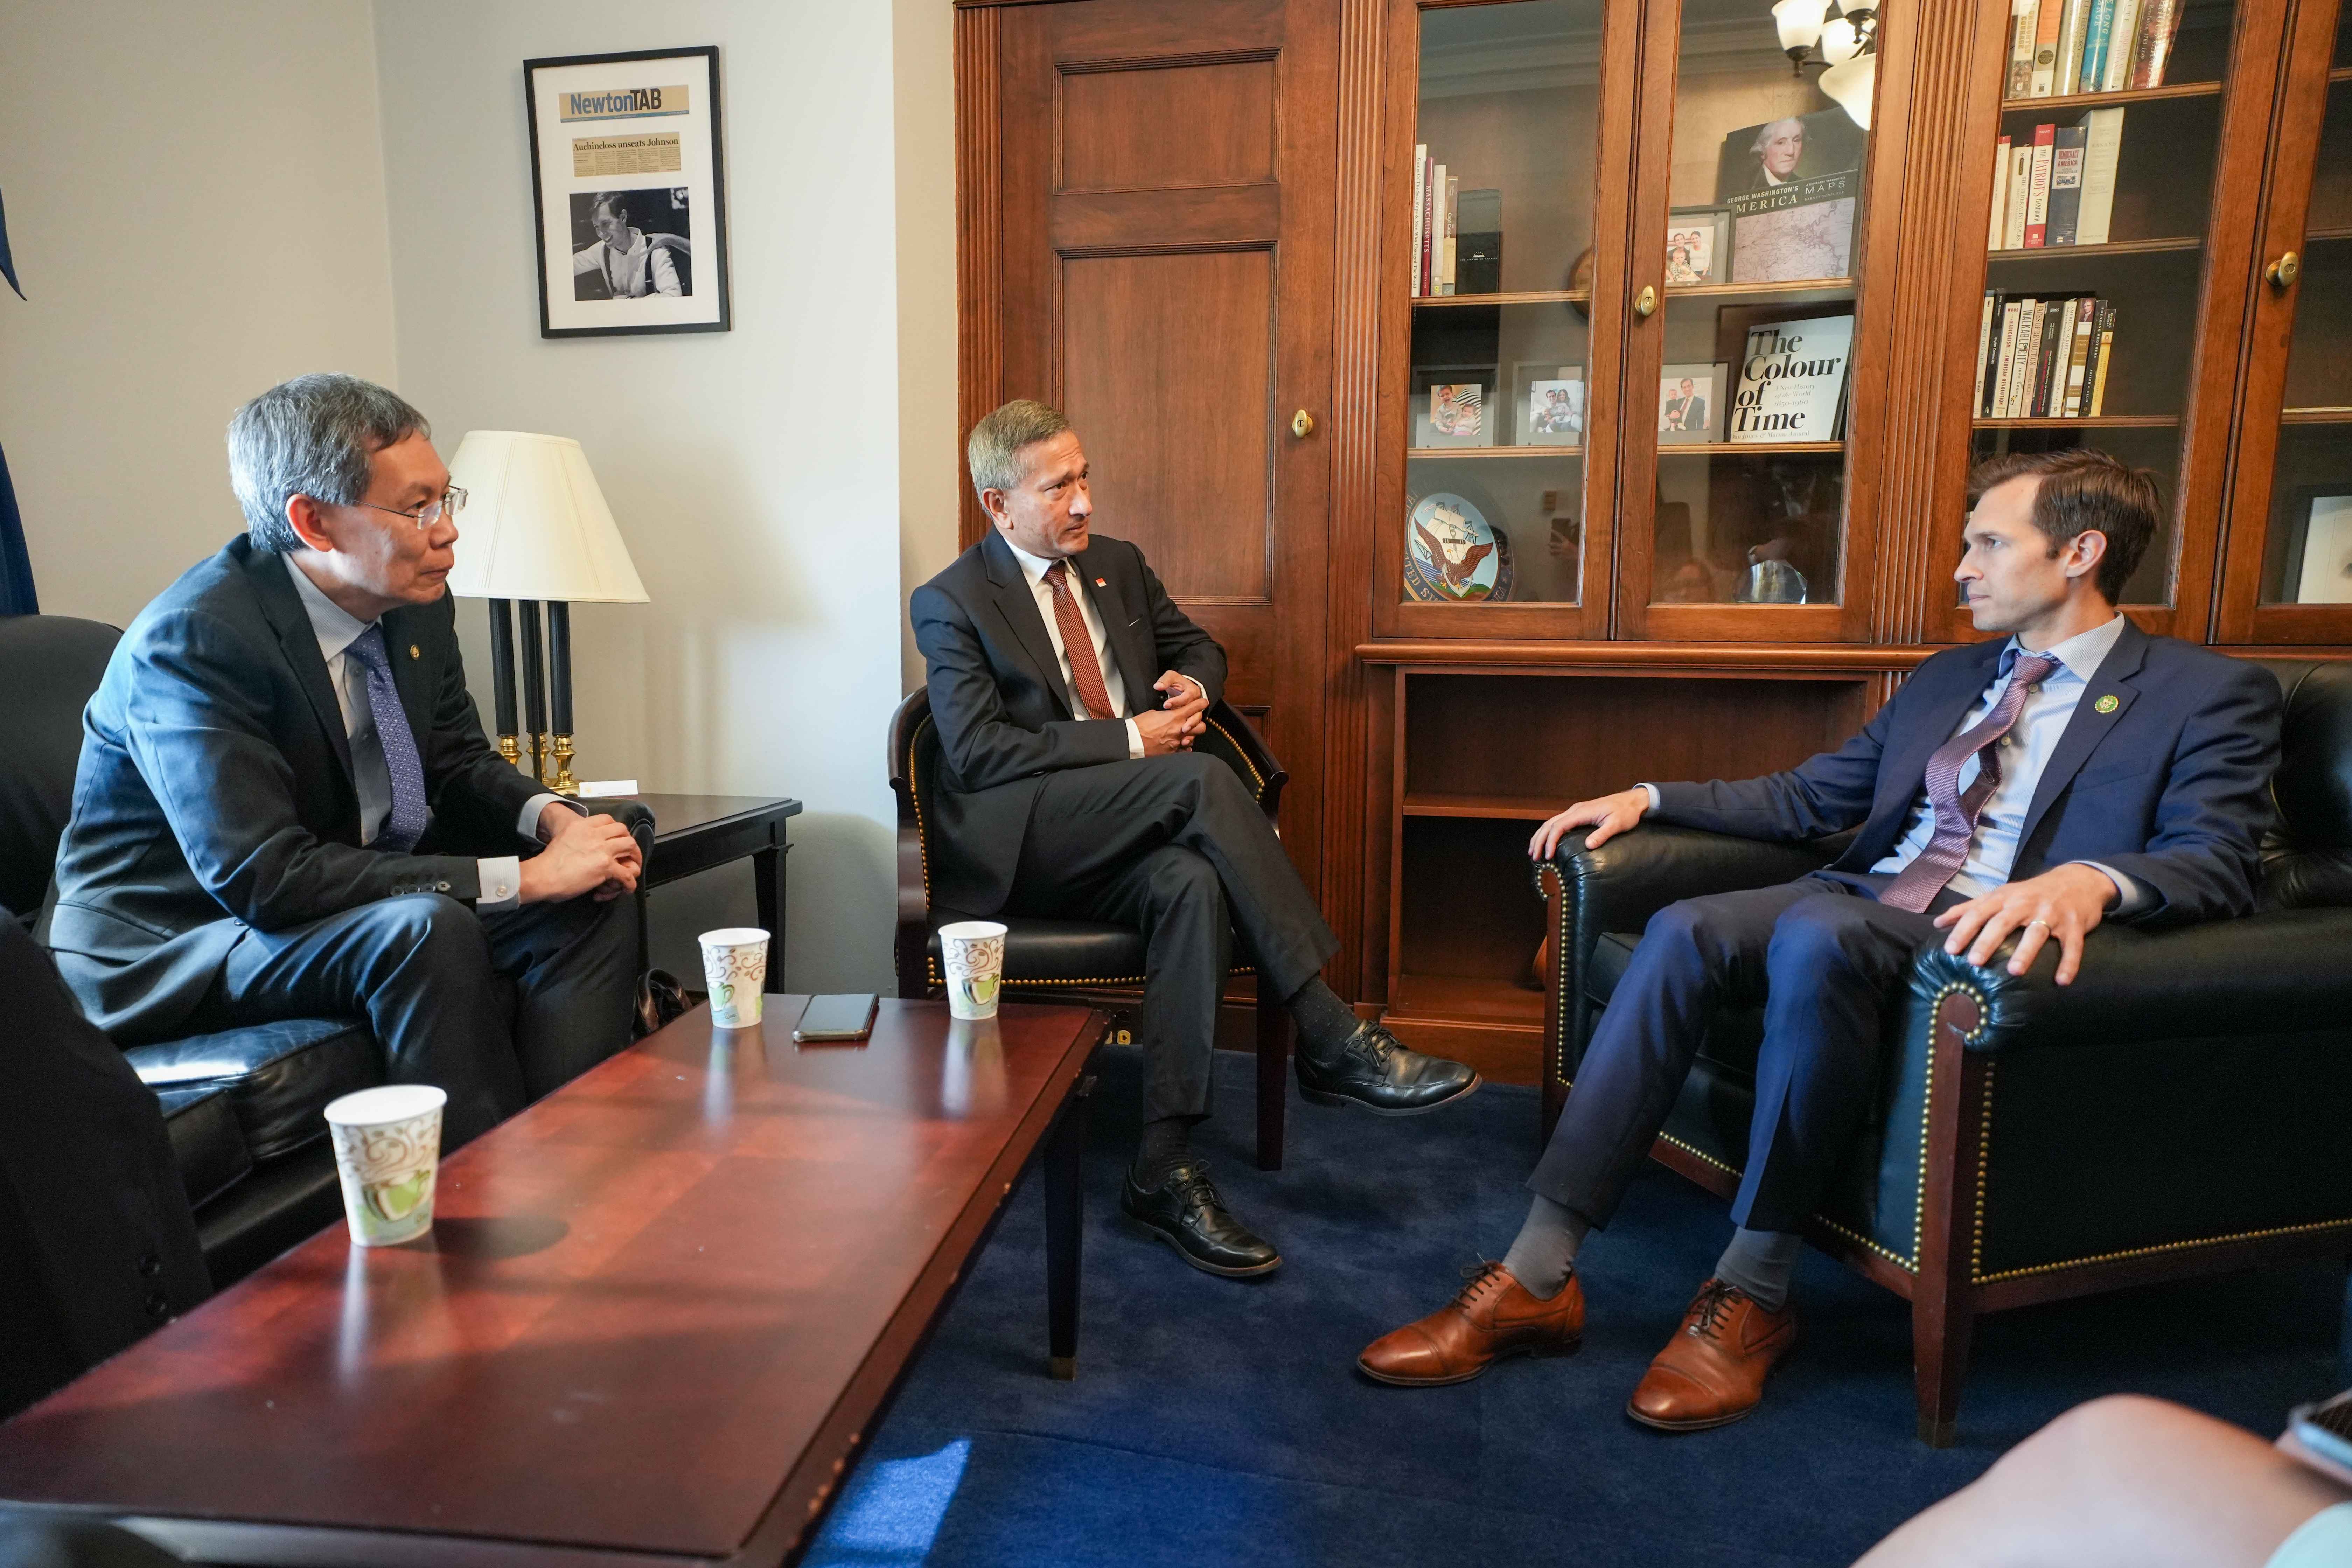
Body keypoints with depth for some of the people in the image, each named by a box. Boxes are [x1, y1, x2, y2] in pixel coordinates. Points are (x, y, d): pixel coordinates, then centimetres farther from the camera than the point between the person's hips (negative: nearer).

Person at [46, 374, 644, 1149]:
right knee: (430, 929, -33)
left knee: (597, 900, -9)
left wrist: (553, 819, -16)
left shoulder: (416, 605, -4)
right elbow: (263, 878, -31)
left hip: (369, 903, 7)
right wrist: (523, 878, -33)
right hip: (167, 953, -7)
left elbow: (458, 764, 8)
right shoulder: (195, 640, -25)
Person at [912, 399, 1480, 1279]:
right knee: (1203, 777, -31)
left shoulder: (1117, 565, 19)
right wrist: (1129, 740, -16)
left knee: (1193, 885, -32)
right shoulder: (952, 602, 0)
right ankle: (1328, 1038, -29)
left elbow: (1198, 647, 30)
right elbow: (976, 750, -12)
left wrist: (1194, 686, 3)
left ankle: (1162, 1170, -29)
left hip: (1121, 839, 5)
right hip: (1013, 842, -5)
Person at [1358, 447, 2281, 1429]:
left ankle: (1753, 1292, -22)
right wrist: (1649, 798, 12)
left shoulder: (2212, 694, 8)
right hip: (1864, 902, 5)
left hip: (1995, 940, -5)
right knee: (1685, 929, -26)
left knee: (1818, 932, -37)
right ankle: (1537, 1279, -27)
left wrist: (2092, 880, -31)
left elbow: (2218, 861, -8)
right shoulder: (1947, 678, 26)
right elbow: (1806, 797, 24)